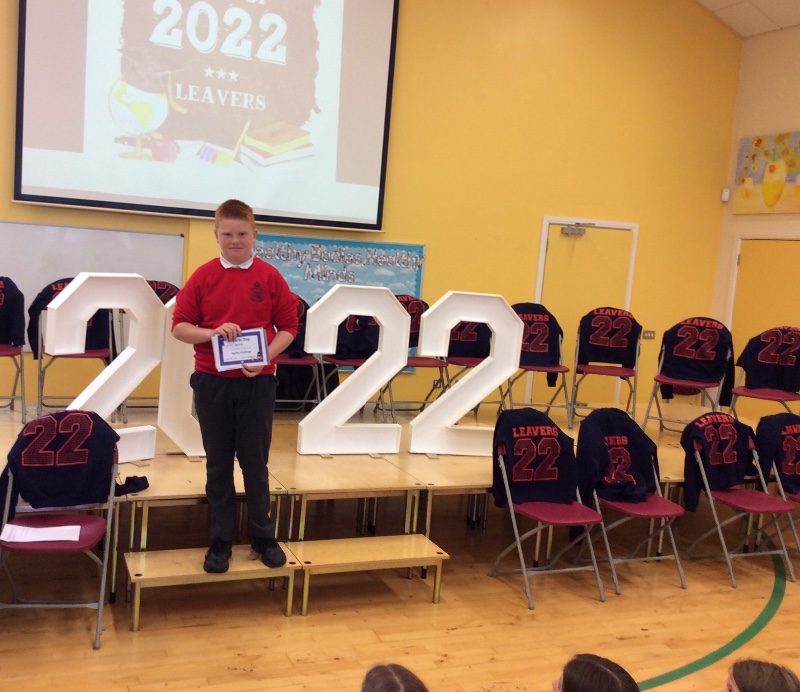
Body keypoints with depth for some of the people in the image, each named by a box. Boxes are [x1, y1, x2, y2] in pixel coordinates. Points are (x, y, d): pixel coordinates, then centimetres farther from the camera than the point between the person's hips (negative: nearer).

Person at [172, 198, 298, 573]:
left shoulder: (270, 277, -1)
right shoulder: (203, 276, 1)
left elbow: (288, 327, 2)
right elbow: (179, 326, 2)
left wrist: (266, 357, -14)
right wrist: (211, 332, -17)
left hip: (257, 381, -1)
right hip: (211, 381, 1)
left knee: (255, 461, 8)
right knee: (218, 463, 9)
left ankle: (263, 536, 24)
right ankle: (220, 540, 20)